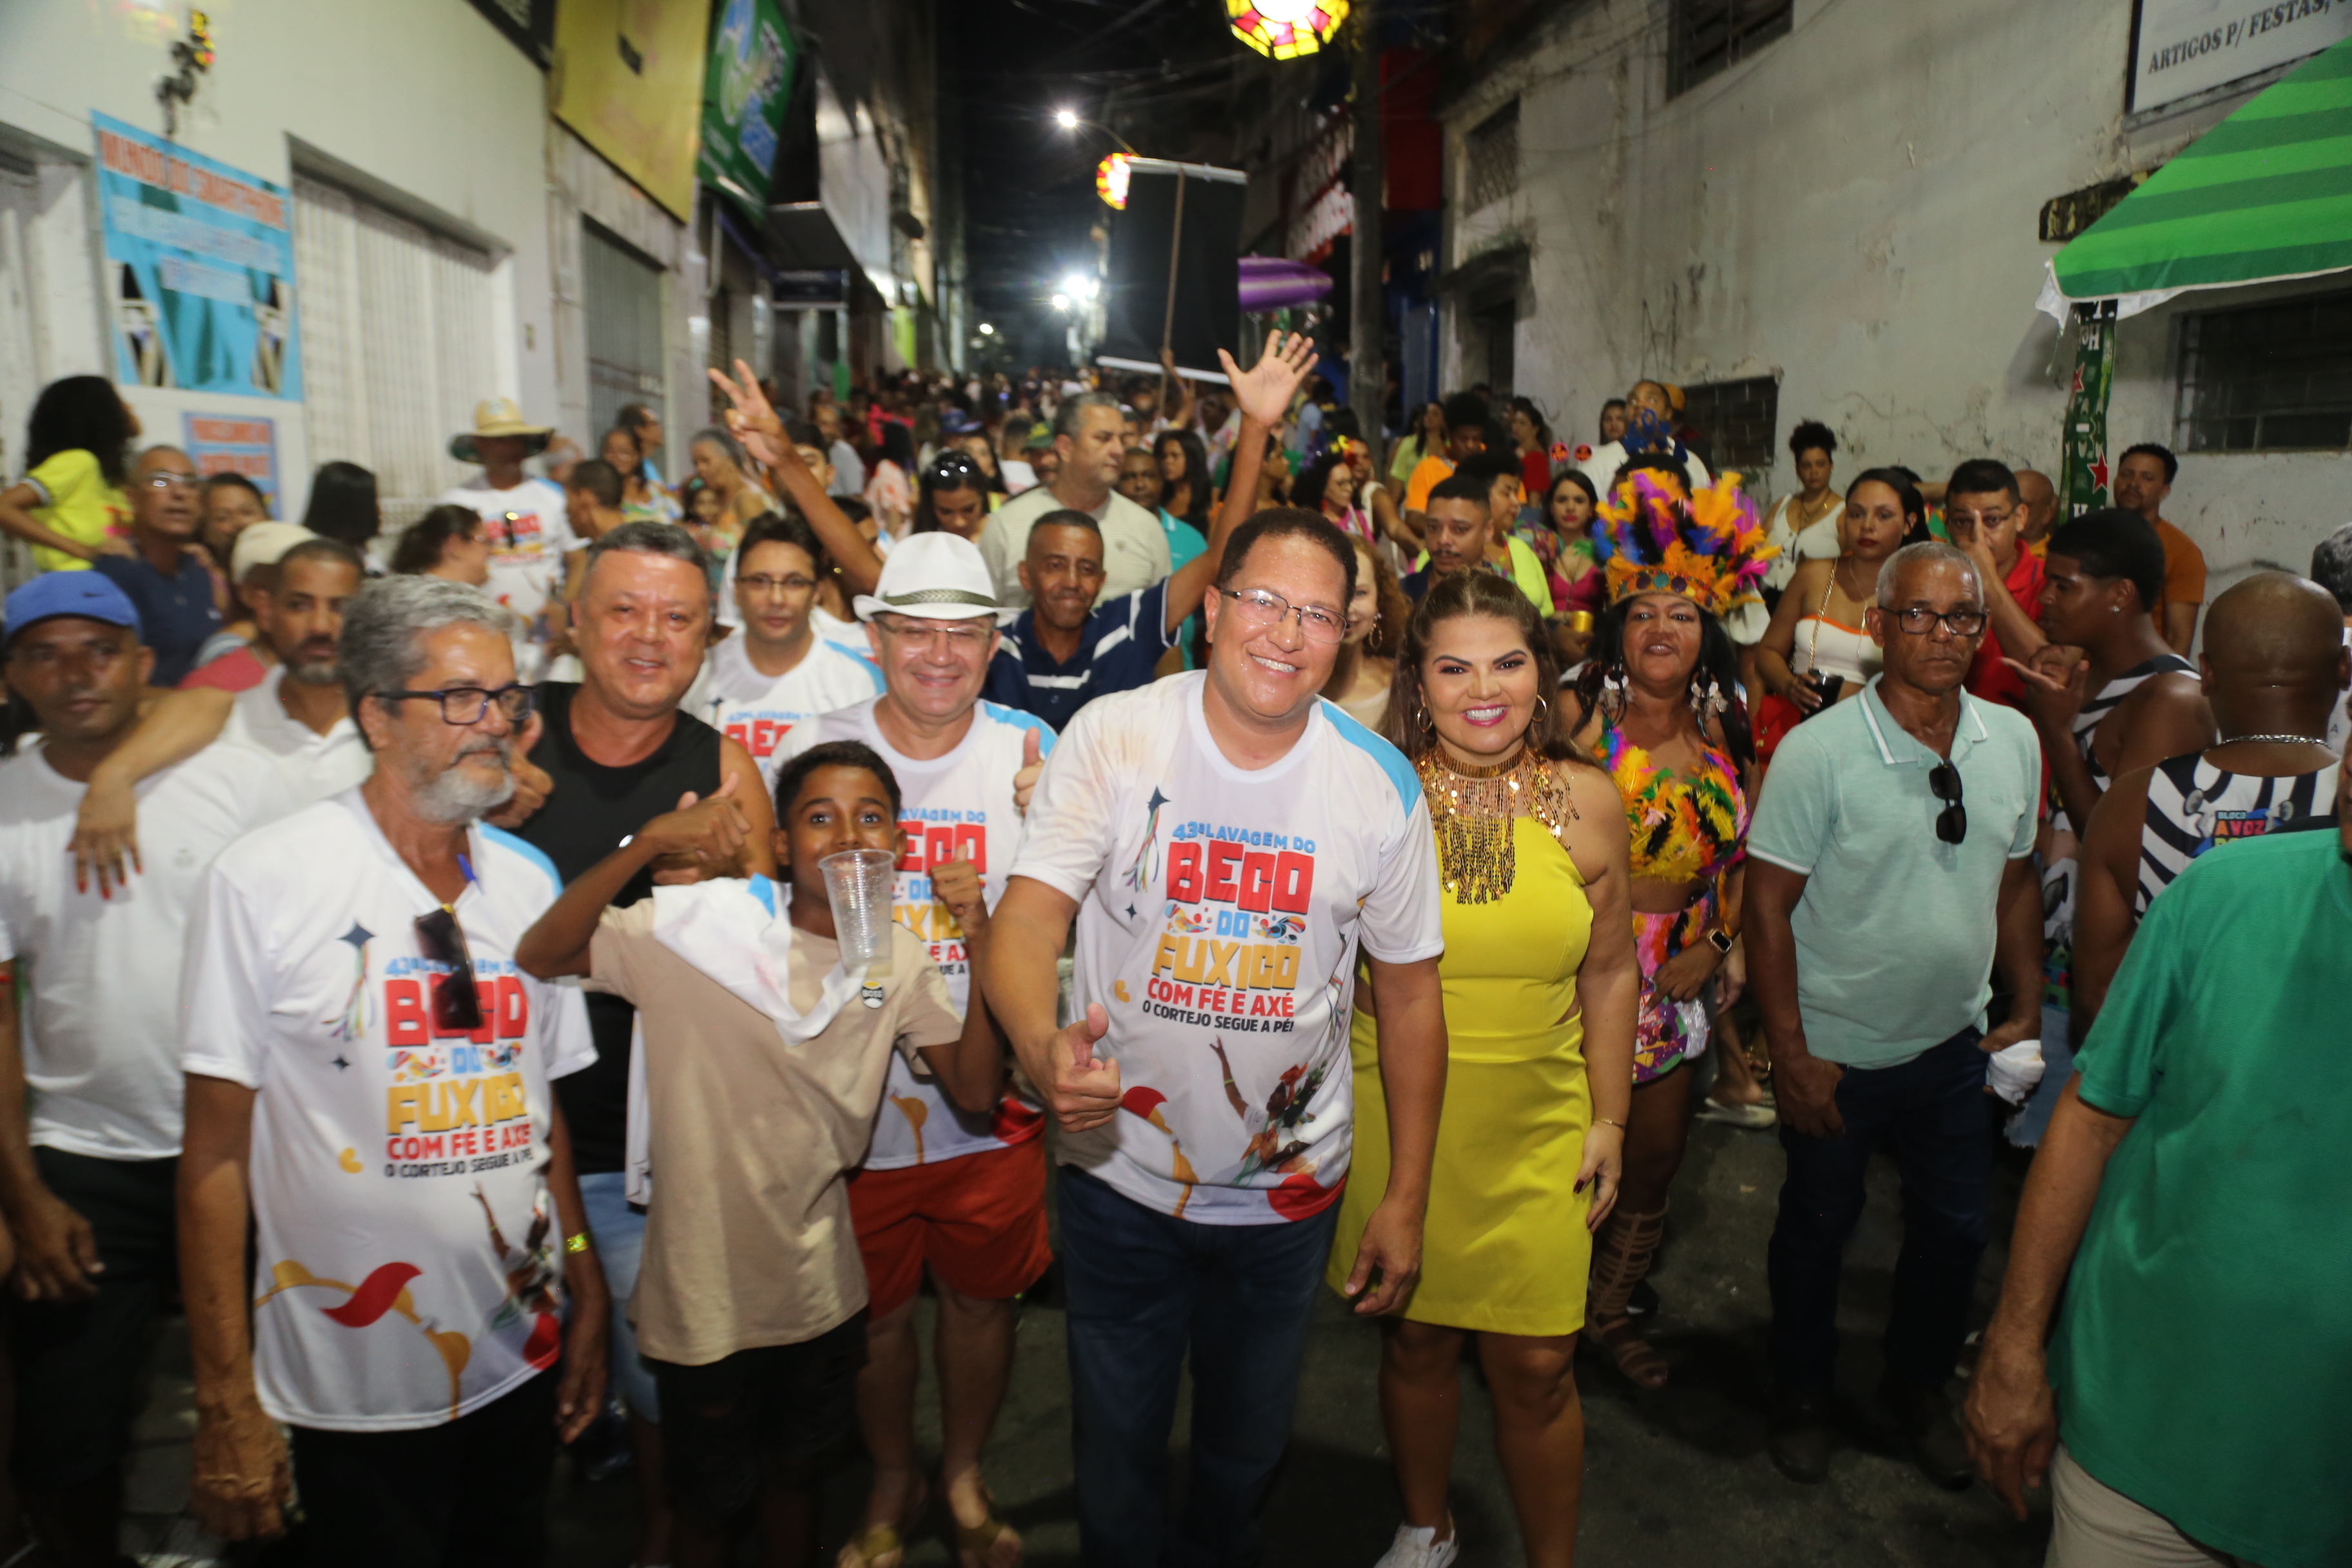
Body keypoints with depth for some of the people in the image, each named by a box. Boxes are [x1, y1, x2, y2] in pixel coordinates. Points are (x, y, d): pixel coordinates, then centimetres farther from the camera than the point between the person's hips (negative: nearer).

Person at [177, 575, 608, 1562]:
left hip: (523, 1360, 5)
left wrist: (586, 1299, 7)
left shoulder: (528, 881, 4)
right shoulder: (264, 880, -11)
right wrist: (226, 1405, -10)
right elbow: (216, 1155, -10)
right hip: (355, 1393, -4)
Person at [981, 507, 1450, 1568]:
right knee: (1115, 1445, 16)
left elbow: (1409, 992, -1)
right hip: (1121, 1174, -1)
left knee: (1248, 1444, 22)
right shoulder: (1112, 738, -14)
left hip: (1290, 1188, 2)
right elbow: (1027, 920, -19)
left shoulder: (1380, 785, -9)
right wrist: (1044, 1045, -42)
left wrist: (1407, 1199, 0)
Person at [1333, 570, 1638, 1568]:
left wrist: (1609, 1119, 6)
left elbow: (1611, 969, 7)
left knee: (1536, 1366, 4)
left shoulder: (1585, 800, -1)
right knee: (1416, 1340, 14)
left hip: (1537, 1129, 1)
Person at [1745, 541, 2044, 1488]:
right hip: (1838, 1052, -4)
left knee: (1957, 1228, 18)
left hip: (1956, 1045, 5)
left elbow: (2015, 881, 9)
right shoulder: (1819, 751, -19)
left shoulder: (2014, 741, -3)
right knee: (1817, 1230, 14)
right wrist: (1790, 1055, -15)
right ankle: (1801, 1397, 38)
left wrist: (2028, 1010, 7)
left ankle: (1917, 1390, 43)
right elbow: (1767, 905, -16)